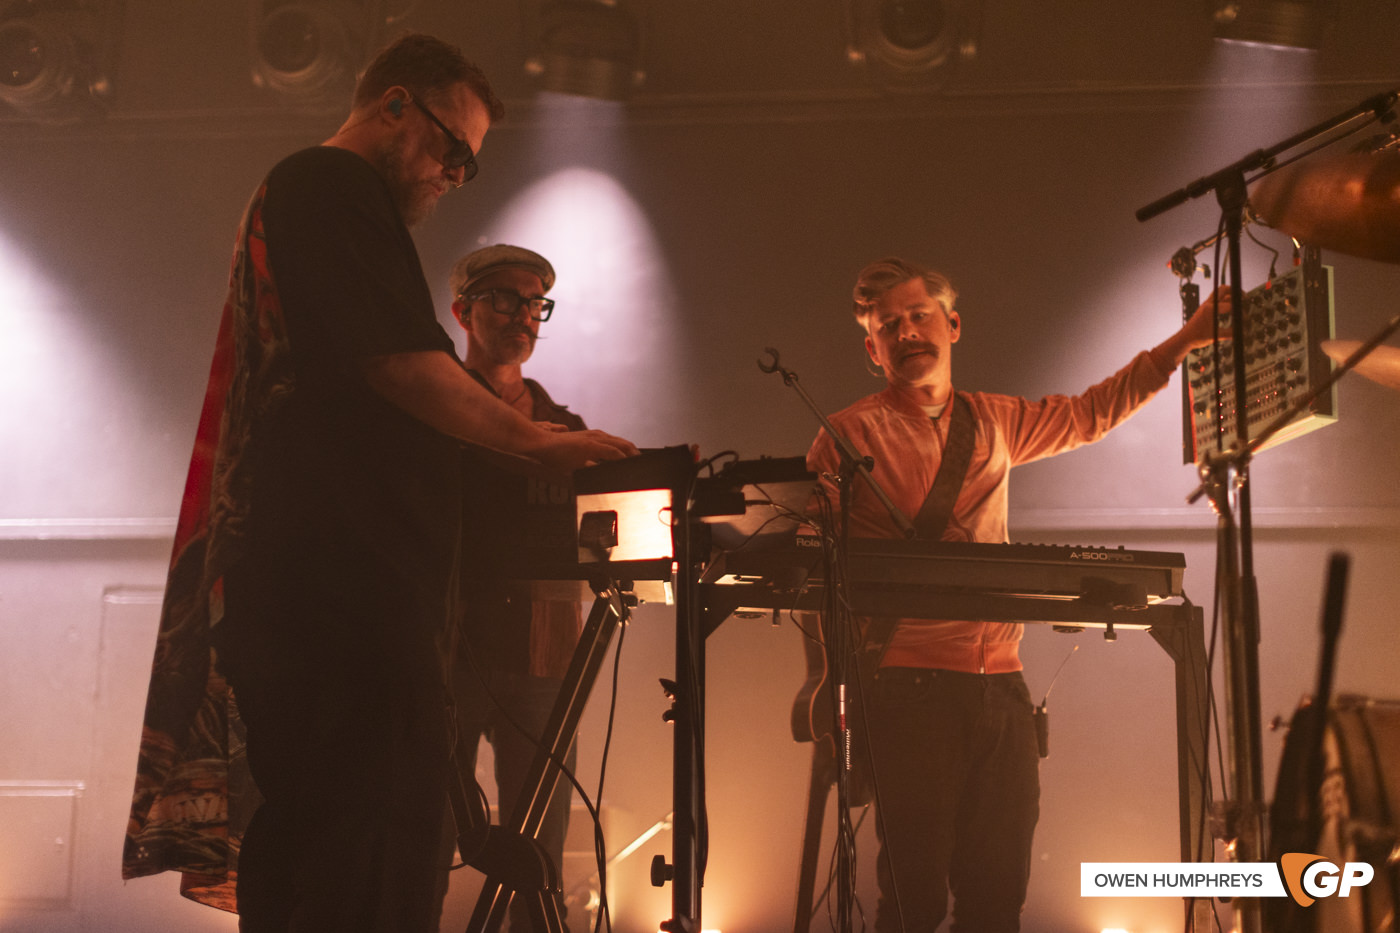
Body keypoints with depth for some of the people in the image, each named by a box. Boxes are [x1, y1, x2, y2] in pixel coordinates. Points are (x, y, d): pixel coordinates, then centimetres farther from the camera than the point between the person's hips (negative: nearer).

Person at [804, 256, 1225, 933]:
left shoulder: (993, 422, 17)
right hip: (909, 690, -5)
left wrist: (1184, 341, 26)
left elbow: (1090, 413, 30)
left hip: (1001, 682, 5)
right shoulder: (848, 436, 1)